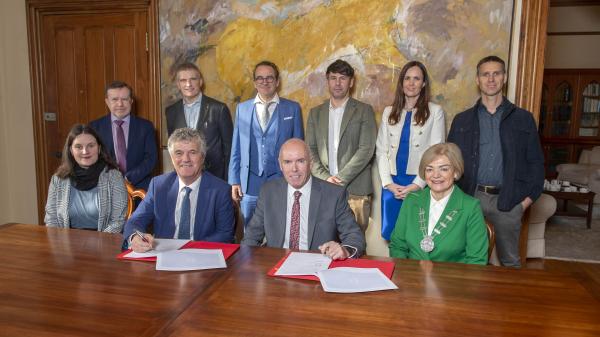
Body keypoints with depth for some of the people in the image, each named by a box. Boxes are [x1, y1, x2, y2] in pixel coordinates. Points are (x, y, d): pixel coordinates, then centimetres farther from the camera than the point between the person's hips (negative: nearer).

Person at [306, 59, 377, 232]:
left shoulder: (364, 111, 5)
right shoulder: (315, 112, 15)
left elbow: (366, 150, -5)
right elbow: (310, 151, 9)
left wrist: (341, 178, -12)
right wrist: (325, 178, -6)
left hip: (355, 190, -2)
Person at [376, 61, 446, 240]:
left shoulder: (435, 111, 2)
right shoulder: (389, 112, 11)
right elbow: (381, 150, 7)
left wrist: (417, 185, -11)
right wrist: (388, 183, -4)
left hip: (420, 184, -3)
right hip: (391, 184, 3)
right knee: (390, 234, 5)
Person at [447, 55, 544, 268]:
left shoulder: (523, 119, 7)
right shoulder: (462, 120, 8)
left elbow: (535, 161, 7)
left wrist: (529, 197, -2)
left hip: (508, 201, 0)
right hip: (470, 197, 0)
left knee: (510, 261, 11)